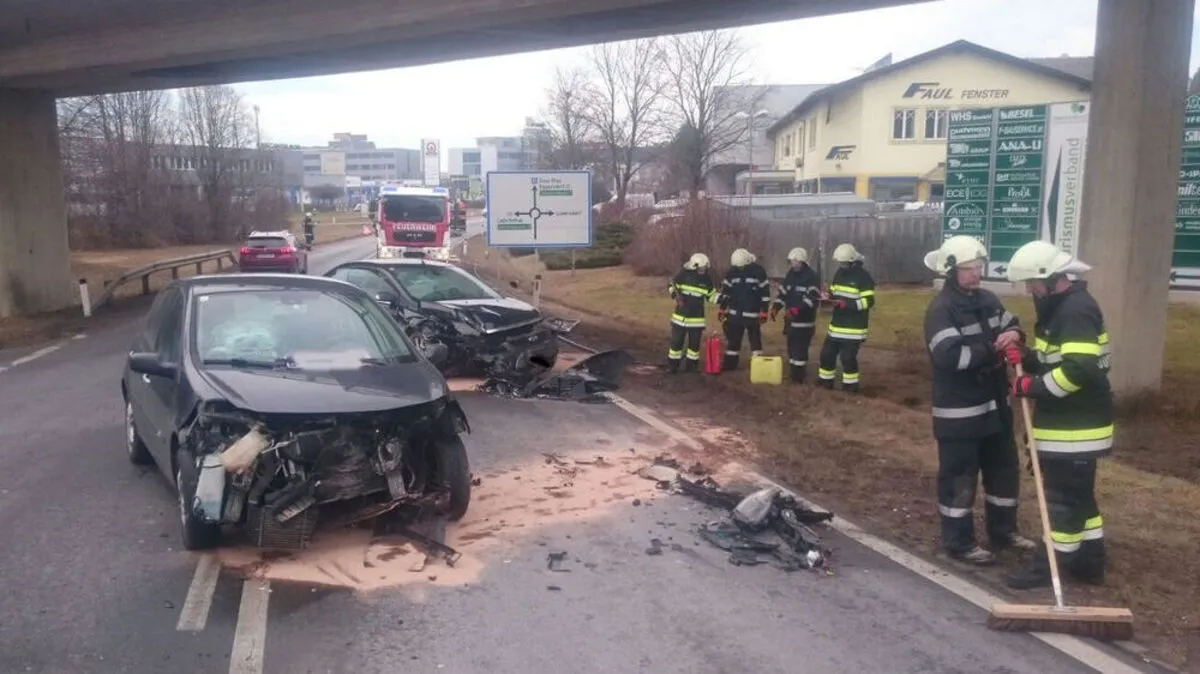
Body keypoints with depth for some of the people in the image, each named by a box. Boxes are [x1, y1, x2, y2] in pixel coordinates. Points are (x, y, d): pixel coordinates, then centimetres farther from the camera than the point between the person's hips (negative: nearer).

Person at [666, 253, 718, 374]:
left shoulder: (707, 278, -2)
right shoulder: (684, 274, -10)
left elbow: (711, 295, 8)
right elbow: (672, 286, 1)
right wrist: (675, 294, -19)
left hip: (697, 317, 2)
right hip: (681, 315, -2)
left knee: (695, 343, 8)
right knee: (676, 341, 3)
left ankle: (692, 365, 21)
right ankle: (672, 365, 14)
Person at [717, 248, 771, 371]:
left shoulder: (758, 271, -9)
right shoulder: (731, 272, 0)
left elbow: (765, 292, -7)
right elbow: (725, 291, 8)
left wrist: (763, 312, -8)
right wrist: (722, 309, 5)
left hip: (752, 313, -3)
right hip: (734, 313, 3)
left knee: (755, 339, 3)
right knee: (732, 339, 9)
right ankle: (730, 364, 19)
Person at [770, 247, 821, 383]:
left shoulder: (812, 277, -11)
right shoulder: (790, 275, 13)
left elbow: (812, 298, -22)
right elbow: (783, 292, 16)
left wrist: (796, 310, -32)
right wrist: (775, 307, -1)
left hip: (804, 320, -8)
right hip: (791, 319, 8)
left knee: (800, 348, -9)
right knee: (791, 346, 13)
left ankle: (798, 376, -3)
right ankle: (793, 373, 23)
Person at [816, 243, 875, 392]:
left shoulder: (863, 276, -13)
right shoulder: (839, 273, 9)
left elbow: (869, 301, -17)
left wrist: (847, 304, -26)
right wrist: (828, 296, -4)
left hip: (854, 326, -7)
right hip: (837, 323, 7)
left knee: (848, 357, -4)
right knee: (827, 353, 12)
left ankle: (850, 386, 11)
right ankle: (825, 381, 27)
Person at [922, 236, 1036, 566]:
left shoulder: (988, 299, 8)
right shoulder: (941, 309, -17)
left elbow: (1012, 326, 18)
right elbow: (949, 356, -28)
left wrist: (1014, 333, -6)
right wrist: (992, 350, -21)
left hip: (995, 404, 9)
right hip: (959, 410, -9)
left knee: (1005, 469, 20)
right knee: (959, 478, 2)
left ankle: (1003, 531, 37)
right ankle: (958, 542, 15)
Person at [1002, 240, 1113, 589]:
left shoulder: (1076, 309, -21)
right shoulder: (1062, 307, 13)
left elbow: (1080, 369, -29)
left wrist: (1033, 386, -21)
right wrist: (1026, 358, 3)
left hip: (1075, 425, -11)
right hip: (1071, 421, 11)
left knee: (1063, 496, 0)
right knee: (1078, 493, 17)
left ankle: (1052, 563, 10)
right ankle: (1089, 561, 28)